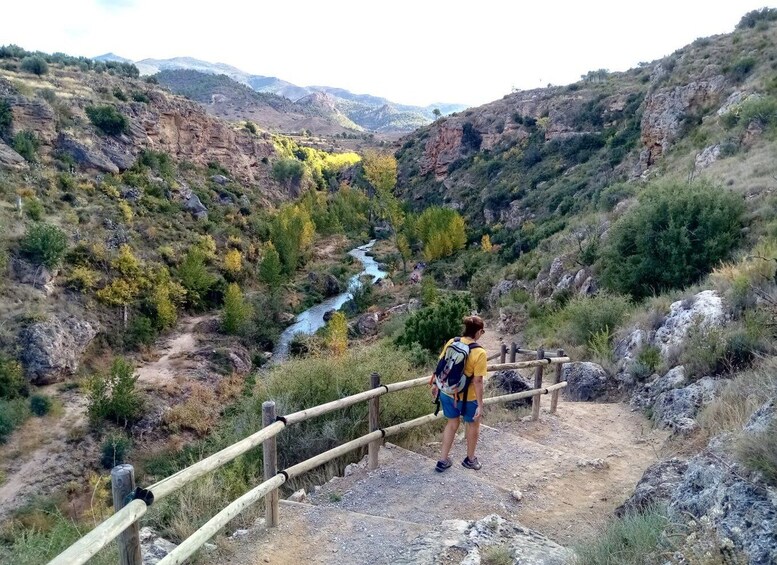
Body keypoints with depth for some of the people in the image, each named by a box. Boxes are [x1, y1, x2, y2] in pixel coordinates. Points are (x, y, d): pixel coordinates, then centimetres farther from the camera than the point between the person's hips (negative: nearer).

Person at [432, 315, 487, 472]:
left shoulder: (451, 342, -7)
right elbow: (477, 381, -21)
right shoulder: (480, 353, -22)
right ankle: (470, 459, 39)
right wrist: (480, 405, -14)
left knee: (452, 423, 24)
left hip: (447, 392, 5)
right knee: (473, 424, 22)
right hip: (466, 397, -5)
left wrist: (437, 385, 17)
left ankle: (443, 460, 28)